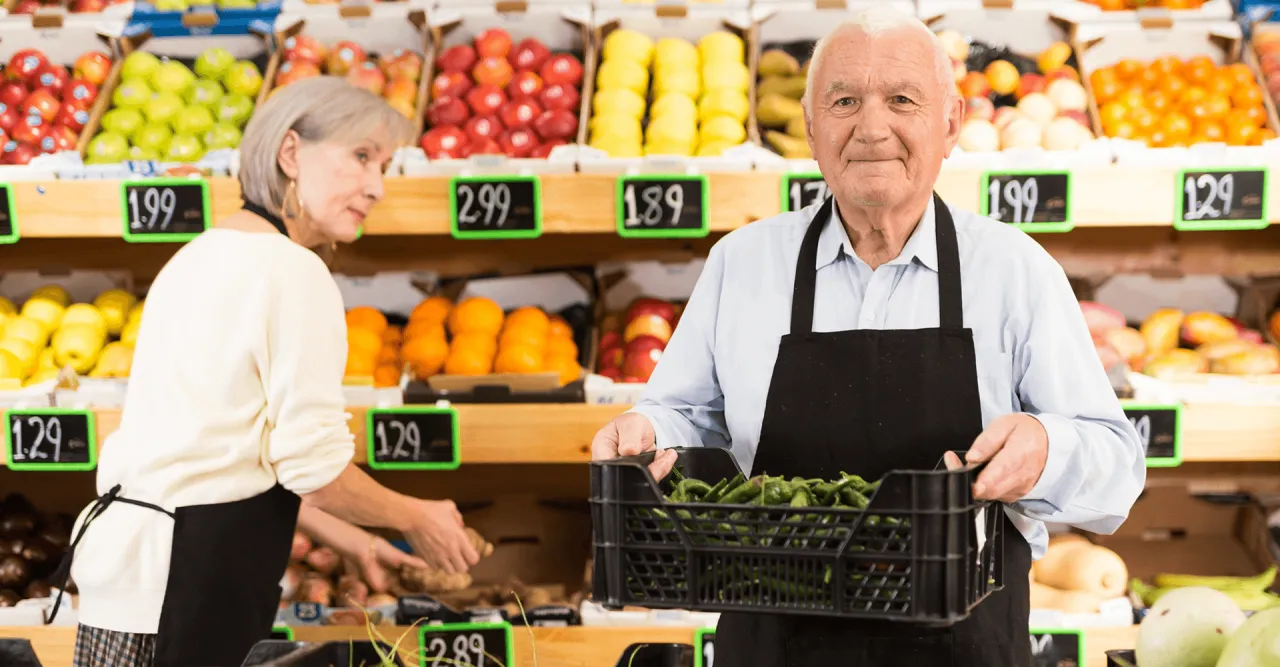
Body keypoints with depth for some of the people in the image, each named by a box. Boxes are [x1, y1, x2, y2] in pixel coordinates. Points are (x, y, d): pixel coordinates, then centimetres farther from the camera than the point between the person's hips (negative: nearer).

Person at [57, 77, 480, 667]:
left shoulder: (202, 254, 16)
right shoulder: (293, 270, -12)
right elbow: (314, 466, -14)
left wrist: (349, 540, 22)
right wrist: (417, 520, 4)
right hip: (192, 570, -9)